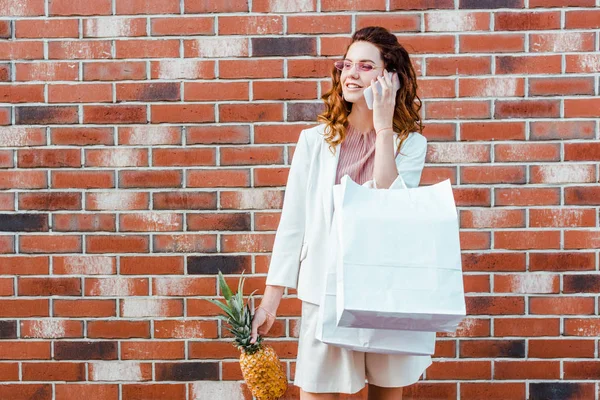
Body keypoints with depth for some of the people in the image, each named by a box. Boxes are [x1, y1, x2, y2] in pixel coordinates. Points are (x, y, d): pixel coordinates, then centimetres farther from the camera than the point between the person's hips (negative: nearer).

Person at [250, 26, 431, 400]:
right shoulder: (315, 140, 0)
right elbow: (293, 222, 1)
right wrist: (271, 298, -1)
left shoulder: (410, 143, 0)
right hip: (326, 292, 0)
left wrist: (383, 129, -14)